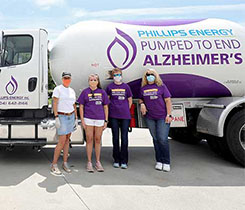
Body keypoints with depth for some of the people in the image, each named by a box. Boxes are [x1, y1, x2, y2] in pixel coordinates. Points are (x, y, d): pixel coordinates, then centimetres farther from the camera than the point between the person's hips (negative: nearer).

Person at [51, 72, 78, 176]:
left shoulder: (72, 91, 11)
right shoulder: (58, 89, -7)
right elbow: (55, 104, -12)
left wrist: (76, 118, 11)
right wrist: (56, 118, -19)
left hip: (71, 116, 6)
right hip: (61, 117, -6)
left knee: (67, 140, 8)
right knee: (62, 141, -11)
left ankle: (65, 163, 14)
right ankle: (54, 165, -2)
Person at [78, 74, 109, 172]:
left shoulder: (102, 92, 7)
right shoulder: (85, 92, 3)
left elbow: (105, 107, 9)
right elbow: (81, 106, 4)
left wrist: (106, 121, 4)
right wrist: (82, 120, -3)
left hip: (99, 119, 2)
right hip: (88, 119, -1)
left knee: (98, 140, 8)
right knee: (89, 140, 2)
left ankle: (98, 162, 18)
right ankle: (89, 162, 11)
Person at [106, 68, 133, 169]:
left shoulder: (126, 87, 7)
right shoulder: (110, 87, 6)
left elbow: (130, 100, 14)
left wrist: (125, 110, 11)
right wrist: (110, 109, 9)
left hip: (125, 115, 0)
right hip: (113, 115, 0)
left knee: (124, 137, 0)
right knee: (115, 137, 5)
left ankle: (124, 161, 7)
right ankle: (116, 160, 16)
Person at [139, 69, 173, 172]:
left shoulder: (161, 86, 1)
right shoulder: (143, 88, 11)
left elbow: (168, 100, -2)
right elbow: (141, 99, 26)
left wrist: (169, 115, -9)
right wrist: (142, 104, 2)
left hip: (162, 117, -4)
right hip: (150, 118, 4)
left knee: (162, 139, -9)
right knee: (155, 139, 9)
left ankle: (166, 162, 2)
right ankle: (159, 161, 18)